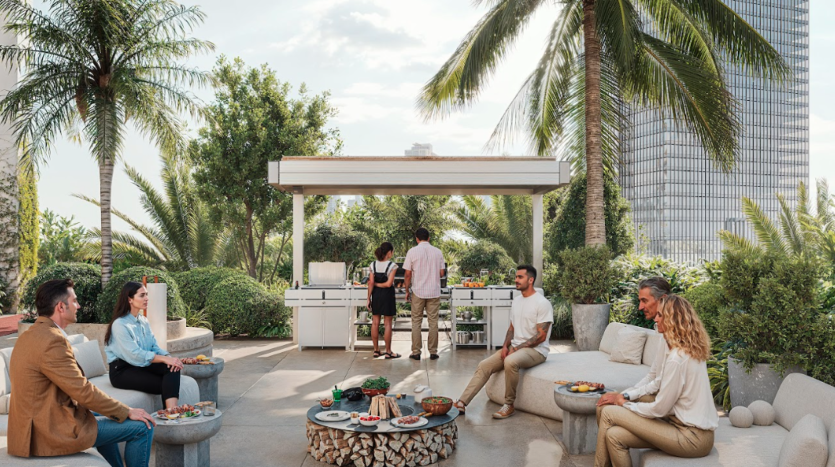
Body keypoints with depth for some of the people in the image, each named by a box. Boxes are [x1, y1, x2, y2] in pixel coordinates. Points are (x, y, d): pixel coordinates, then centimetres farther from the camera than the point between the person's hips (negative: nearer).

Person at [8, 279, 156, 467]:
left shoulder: (28, 336, 9)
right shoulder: (52, 341, -23)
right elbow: (82, 390, -21)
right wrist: (127, 412, -11)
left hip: (36, 424, 11)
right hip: (53, 432, -11)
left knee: (106, 419, 32)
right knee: (142, 427, -7)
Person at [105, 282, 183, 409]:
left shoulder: (143, 321, 13)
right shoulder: (120, 324, -13)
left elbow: (154, 347, 7)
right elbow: (134, 354, -23)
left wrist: (168, 356, -16)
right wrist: (164, 359, -29)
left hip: (142, 365, 6)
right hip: (121, 370, -6)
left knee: (172, 368, -26)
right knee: (165, 385, -27)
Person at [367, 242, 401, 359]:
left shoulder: (373, 265, 1)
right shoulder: (392, 266, -12)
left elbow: (371, 283, -2)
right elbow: (389, 283, -19)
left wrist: (369, 298, 1)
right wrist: (380, 284, -2)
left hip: (376, 295, 4)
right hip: (387, 295, -4)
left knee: (375, 322, 11)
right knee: (387, 323, 3)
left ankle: (376, 350, 17)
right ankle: (388, 352, 8)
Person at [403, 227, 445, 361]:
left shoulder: (412, 252, -5)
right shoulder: (438, 252, 1)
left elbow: (408, 274, -4)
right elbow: (441, 273, 4)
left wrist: (407, 291, 6)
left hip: (418, 292, -1)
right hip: (434, 292, 1)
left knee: (416, 322, 7)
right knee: (433, 322, 7)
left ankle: (416, 352, 7)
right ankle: (433, 352, 9)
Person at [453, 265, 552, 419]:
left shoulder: (542, 303, -13)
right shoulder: (516, 301, 13)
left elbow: (541, 336, -17)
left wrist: (517, 348, -17)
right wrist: (506, 346, -1)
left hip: (536, 350, -8)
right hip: (515, 348, 8)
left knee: (510, 362, -37)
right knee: (484, 365, -7)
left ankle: (509, 405, -21)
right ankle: (462, 403, -10)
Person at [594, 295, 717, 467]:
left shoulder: (677, 358, -21)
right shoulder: (691, 350, 10)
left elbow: (659, 409, -17)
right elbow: (660, 386, 18)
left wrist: (626, 405, 0)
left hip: (691, 438, -8)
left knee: (609, 413, -8)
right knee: (614, 435, -2)